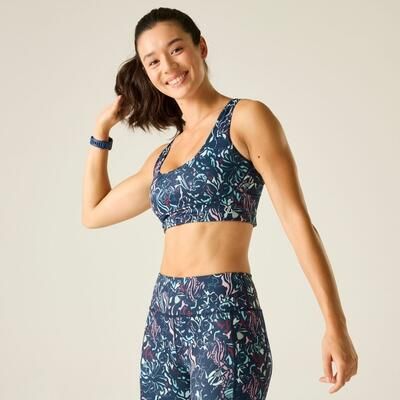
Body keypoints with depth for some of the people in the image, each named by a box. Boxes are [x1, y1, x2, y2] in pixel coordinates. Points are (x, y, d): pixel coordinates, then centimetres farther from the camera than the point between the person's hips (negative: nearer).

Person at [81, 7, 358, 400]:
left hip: (225, 316, -6)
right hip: (162, 320, 7)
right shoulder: (164, 154, 15)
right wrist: (102, 129, 24)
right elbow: (94, 212, 27)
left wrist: (335, 325, -15)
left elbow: (297, 220, -9)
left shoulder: (247, 118, -3)